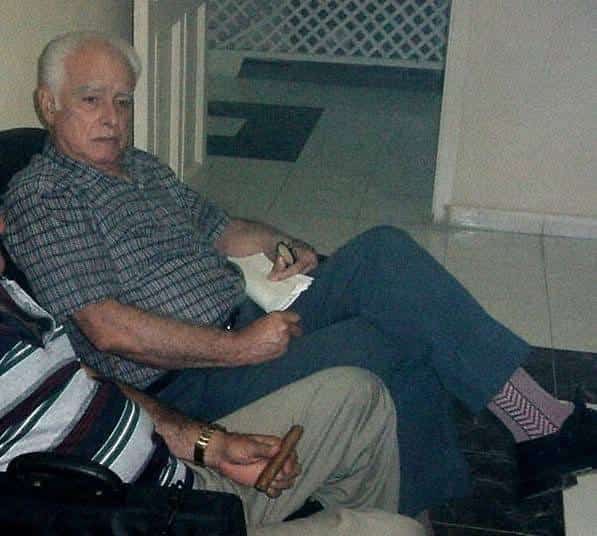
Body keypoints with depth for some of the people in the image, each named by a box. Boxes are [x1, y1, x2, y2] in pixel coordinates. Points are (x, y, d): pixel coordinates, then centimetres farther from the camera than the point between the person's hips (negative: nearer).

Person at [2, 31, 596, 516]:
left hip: (247, 327, 8)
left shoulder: (142, 167, 19)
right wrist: (240, 348, -19)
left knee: (382, 251, -13)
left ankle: (538, 421, -12)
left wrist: (286, 245, 6)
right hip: (185, 383, -8)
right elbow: (111, 331, -19)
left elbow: (220, 230, 29)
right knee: (396, 338, -22)